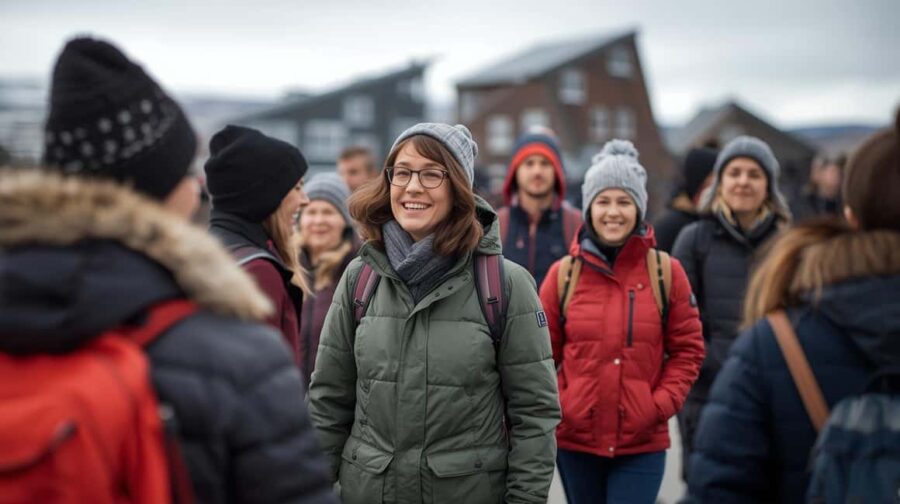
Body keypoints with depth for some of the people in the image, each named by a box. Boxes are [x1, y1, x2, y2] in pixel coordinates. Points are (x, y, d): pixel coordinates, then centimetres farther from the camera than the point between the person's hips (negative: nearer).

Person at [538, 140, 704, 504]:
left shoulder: (666, 272, -3)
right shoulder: (563, 274, -2)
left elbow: (688, 348, 1)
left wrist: (661, 403, -9)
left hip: (643, 442, -1)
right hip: (576, 438, 2)